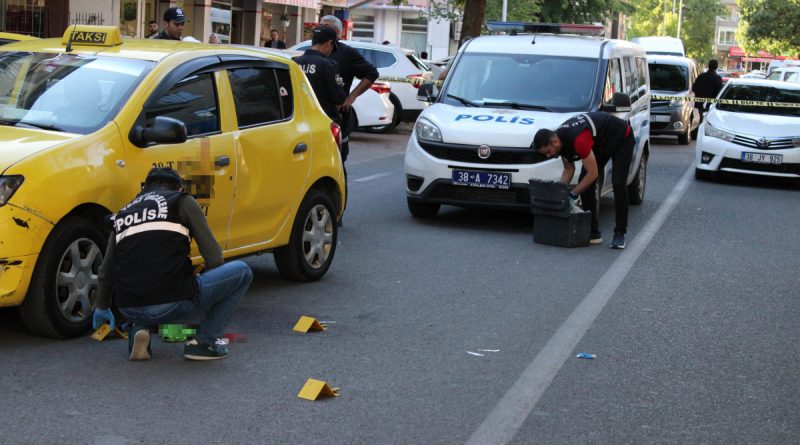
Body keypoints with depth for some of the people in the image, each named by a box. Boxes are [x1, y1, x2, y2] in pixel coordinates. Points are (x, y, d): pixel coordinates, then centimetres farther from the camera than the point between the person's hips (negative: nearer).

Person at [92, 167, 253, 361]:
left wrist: (102, 308, 49)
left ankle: (139, 330, 12)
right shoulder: (182, 202, 9)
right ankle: (205, 342, 9)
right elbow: (213, 256, 5)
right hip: (171, 305, -6)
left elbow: (106, 272, 31)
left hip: (128, 310, 6)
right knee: (241, 271, 12)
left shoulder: (123, 214, 23)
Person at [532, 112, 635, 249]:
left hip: (622, 139, -8)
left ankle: (620, 234, -8)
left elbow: (593, 174, -32)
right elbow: (569, 169, 2)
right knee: (585, 184, -2)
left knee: (618, 184, -18)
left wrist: (572, 195, -26)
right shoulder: (560, 140, -13)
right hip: (600, 143, 8)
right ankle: (593, 232, 3)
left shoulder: (578, 140, -40)